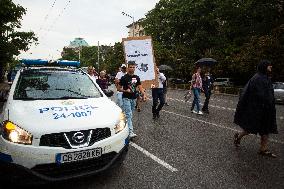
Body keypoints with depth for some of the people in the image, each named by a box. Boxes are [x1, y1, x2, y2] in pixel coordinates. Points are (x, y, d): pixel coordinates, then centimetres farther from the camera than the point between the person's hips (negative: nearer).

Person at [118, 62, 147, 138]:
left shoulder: (137, 77, 7)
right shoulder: (124, 77, -8)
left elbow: (140, 87, 3)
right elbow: (119, 88, -4)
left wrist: (144, 94, -13)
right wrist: (125, 90, -20)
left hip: (133, 98, 6)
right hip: (126, 98, -6)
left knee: (130, 114, 15)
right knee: (128, 115, -13)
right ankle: (130, 132, -17)